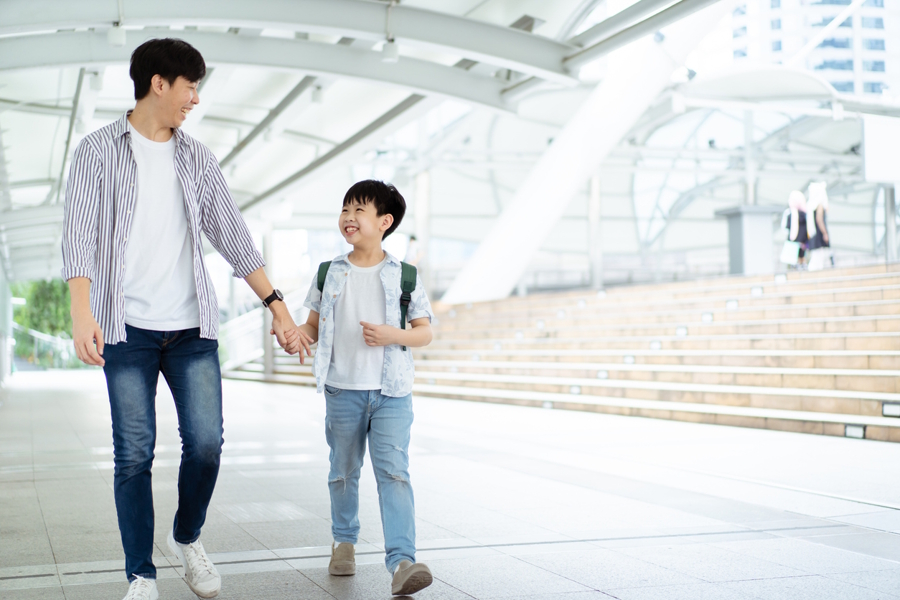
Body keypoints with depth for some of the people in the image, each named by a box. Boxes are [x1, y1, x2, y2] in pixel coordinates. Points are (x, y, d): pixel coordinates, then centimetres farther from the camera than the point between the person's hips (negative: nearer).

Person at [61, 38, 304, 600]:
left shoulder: (197, 157, 12)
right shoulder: (100, 150, 2)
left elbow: (232, 235, 12)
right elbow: (80, 235, -6)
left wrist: (277, 305, 5)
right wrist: (82, 312, -20)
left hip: (191, 327, 3)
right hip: (127, 327, -3)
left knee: (206, 441, -6)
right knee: (134, 454, -2)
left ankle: (188, 538, 21)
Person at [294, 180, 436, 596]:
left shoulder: (404, 276, 1)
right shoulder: (329, 274, 7)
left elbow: (425, 332, 5)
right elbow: (314, 325, 12)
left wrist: (392, 335, -15)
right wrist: (295, 332, -10)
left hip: (391, 392, -2)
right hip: (343, 390, 2)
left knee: (393, 471, -12)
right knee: (343, 472, 13)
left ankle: (402, 561, -16)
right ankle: (343, 541, 34)